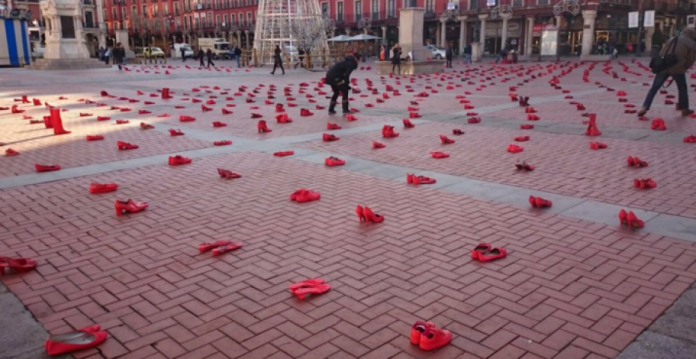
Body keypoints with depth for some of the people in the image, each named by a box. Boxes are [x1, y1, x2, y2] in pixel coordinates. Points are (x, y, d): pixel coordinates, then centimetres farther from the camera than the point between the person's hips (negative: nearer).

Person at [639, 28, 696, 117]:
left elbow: (661, 53, 14)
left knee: (654, 88, 4)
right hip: (677, 68, -2)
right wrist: (683, 68, 18)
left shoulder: (672, 39, 17)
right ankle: (684, 109, 23)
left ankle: (645, 107, -9)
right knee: (683, 88, 17)